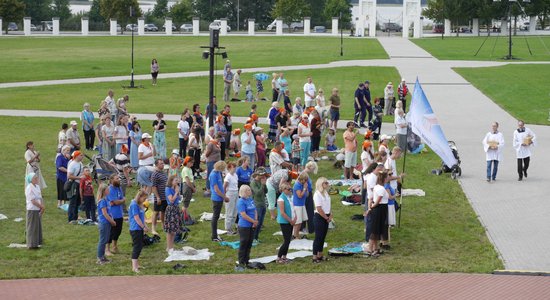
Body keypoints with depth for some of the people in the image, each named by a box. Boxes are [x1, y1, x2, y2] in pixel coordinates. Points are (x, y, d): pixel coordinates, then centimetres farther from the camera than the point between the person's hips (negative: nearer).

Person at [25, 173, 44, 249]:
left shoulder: (37, 186, 9)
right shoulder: (29, 188, -16)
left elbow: (40, 198, 10)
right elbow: (33, 201, -19)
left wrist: (43, 206, -5)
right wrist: (42, 206, -13)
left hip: (38, 209, 8)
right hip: (32, 209, -8)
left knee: (38, 226, 14)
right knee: (32, 227, -1)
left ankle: (37, 242, 24)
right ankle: (32, 244, 5)